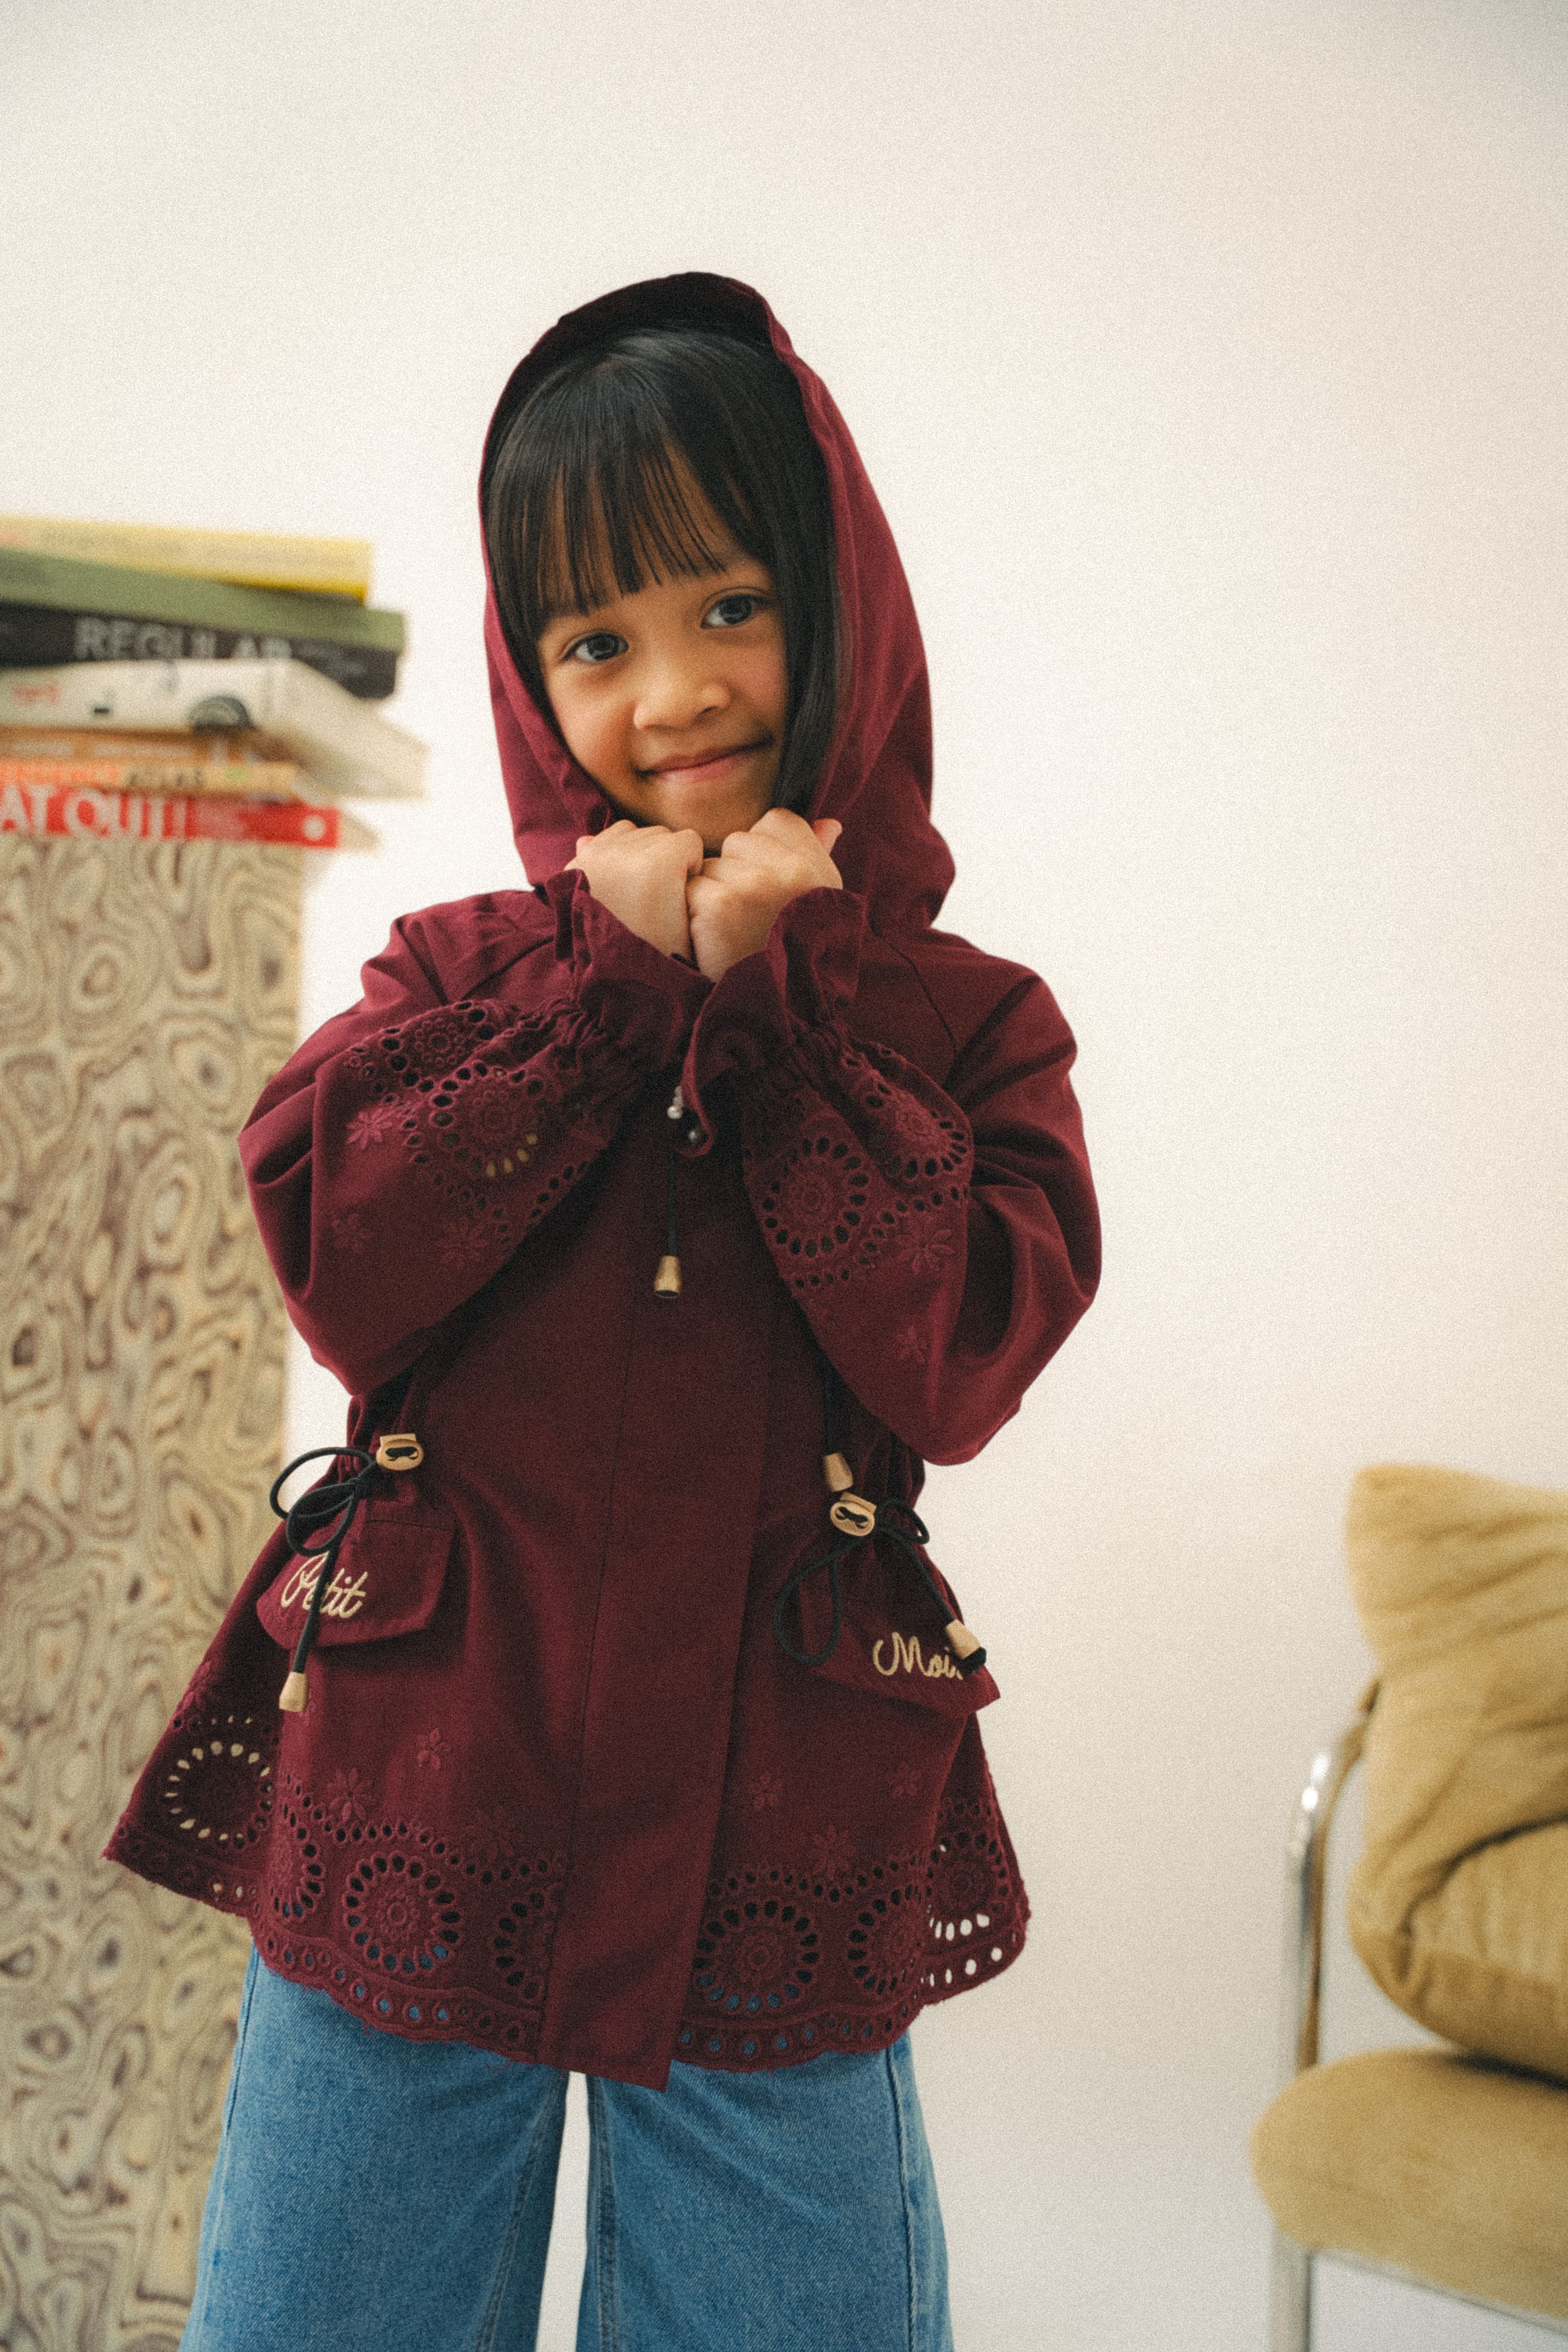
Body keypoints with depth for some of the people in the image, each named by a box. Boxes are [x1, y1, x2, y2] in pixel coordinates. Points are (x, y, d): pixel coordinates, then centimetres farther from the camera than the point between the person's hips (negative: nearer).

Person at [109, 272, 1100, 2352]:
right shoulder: (462, 968, 4)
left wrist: (760, 992, -13)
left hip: (774, 1856, -1)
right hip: (420, 1820, 1)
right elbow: (344, 1272, -11)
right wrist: (612, 978, -13)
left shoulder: (968, 1020, 1)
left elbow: (952, 1362, -13)